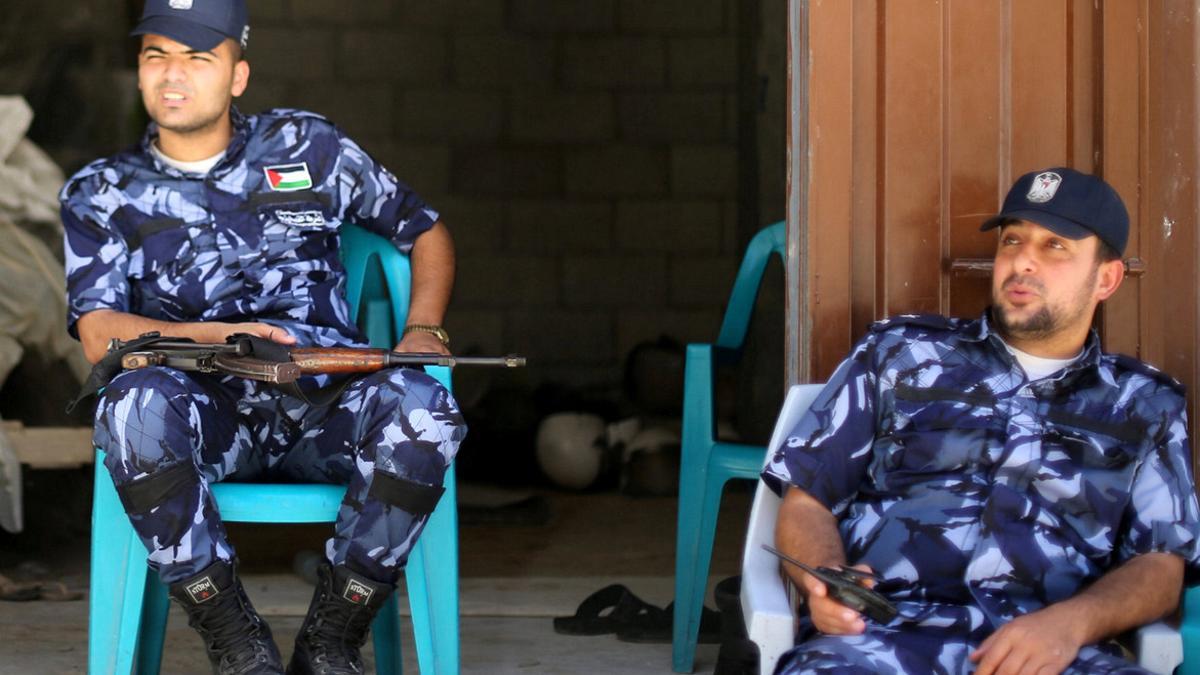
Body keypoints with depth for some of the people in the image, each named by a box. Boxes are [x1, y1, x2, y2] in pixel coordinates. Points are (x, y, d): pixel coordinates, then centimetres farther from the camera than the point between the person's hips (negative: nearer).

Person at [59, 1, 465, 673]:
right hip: (205, 413, -1)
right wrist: (214, 336, -19)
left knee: (421, 405, -33)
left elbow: (428, 233, 24)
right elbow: (99, 333, -1)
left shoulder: (306, 145, 15)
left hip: (326, 407, 1)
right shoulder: (102, 194, 13)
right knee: (135, 400, -37)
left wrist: (422, 332, 5)